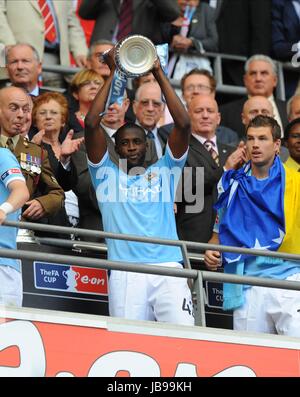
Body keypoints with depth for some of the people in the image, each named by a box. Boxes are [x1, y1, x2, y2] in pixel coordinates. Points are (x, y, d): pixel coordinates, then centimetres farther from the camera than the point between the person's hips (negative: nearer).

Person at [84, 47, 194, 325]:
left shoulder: (164, 171, 19)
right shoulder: (107, 174, 17)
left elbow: (183, 125, 7)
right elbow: (92, 124, 5)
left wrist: (160, 75, 6)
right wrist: (114, 75, 7)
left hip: (167, 268, 1)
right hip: (124, 272, 0)